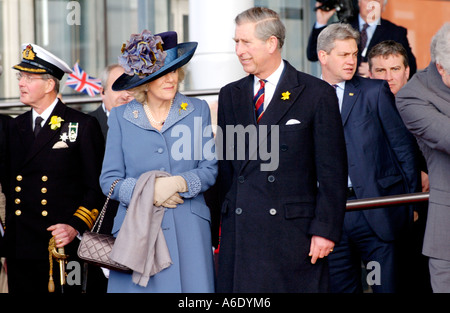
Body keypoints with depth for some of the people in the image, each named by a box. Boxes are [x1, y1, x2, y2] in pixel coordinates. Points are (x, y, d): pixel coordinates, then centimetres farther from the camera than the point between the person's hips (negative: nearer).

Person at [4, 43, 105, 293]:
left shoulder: (83, 126, 0)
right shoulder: (14, 127, 14)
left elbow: (97, 187, -2)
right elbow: (8, 184, 16)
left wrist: (76, 226, -13)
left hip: (63, 248, -4)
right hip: (18, 250, 4)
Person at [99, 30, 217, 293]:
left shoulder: (197, 110, 9)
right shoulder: (120, 117, 8)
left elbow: (209, 169, 6)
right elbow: (109, 180, 4)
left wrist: (178, 183, -13)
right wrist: (147, 192, -13)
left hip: (189, 231, 1)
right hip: (136, 230, 0)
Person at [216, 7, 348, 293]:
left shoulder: (318, 94, -1)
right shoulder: (230, 96, 13)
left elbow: (332, 172, -3)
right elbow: (224, 166, 15)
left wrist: (325, 229, -9)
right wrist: (222, 224, 9)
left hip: (294, 233, -3)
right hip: (239, 233, 4)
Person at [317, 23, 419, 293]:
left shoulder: (375, 92, 3)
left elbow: (403, 146, 2)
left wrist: (411, 199, -2)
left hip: (375, 213, -2)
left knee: (387, 285, 0)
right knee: (339, 286, 8)